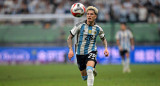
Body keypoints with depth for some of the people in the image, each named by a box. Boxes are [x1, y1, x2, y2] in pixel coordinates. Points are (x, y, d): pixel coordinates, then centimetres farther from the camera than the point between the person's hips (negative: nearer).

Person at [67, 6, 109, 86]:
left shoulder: (98, 28, -1)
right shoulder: (80, 26, -9)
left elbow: (103, 39, 18)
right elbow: (69, 38, -4)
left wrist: (106, 48, -1)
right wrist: (71, 50, -19)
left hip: (91, 52, -1)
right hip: (80, 53, 1)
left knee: (89, 70, -32)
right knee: (84, 77, 12)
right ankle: (92, 70, 48)